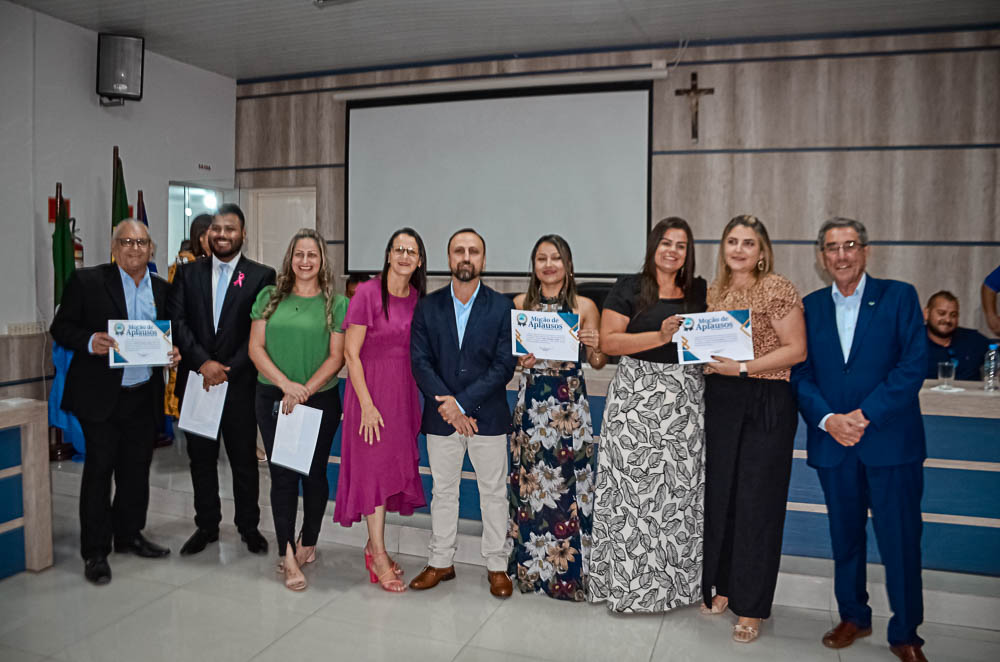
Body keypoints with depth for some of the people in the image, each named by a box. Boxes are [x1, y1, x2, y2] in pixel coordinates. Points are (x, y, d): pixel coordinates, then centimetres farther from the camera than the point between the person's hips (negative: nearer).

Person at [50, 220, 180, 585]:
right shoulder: (87, 281, -3)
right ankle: (95, 551, 12)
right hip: (101, 395, -4)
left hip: (144, 396, 4)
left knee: (136, 469, 14)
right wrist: (89, 342, -21)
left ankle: (129, 534, 30)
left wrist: (174, 354, -5)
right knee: (99, 469, 1)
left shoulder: (162, 289, 9)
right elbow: (61, 327, -3)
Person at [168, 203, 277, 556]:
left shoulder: (261, 276, -1)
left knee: (244, 459, 6)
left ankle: (249, 526, 22)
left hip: (239, 382, -2)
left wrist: (226, 369, -13)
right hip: (196, 380, 3)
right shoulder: (188, 273, 8)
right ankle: (207, 525, 27)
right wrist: (203, 363, -14)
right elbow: (177, 322, -2)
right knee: (201, 458, 12)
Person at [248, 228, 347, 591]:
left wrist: (305, 390, -15)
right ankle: (288, 557, 3)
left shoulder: (336, 303, 1)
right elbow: (256, 347, 1)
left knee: (314, 473, 8)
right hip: (273, 398, 1)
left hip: (320, 400, -1)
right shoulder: (269, 297, 6)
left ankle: (307, 543, 27)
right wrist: (286, 384, -13)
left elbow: (336, 356, -4)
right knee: (282, 476, -1)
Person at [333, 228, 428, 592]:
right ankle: (379, 556, 9)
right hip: (371, 390, -6)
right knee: (374, 467, -1)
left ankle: (374, 545, 27)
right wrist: (367, 404, -16)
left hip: (405, 394, 6)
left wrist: (420, 400, 6)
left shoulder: (419, 298, 6)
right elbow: (351, 353, -11)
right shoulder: (368, 293, -10)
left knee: (395, 465, 11)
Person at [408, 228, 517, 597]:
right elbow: (420, 362, -3)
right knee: (443, 491, 13)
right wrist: (447, 406, -13)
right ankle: (440, 562, 27)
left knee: (494, 492, 7)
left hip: (488, 415, -1)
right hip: (441, 415, 2)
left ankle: (496, 566, 21)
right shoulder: (427, 307, 3)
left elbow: (504, 366, -8)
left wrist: (463, 402, -15)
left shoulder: (502, 307, -2)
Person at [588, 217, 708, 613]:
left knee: (680, 489, 5)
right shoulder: (629, 289, 1)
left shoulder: (700, 292, 12)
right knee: (632, 489, -3)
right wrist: (660, 335, -15)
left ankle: (675, 580, 20)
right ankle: (629, 581, 10)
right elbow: (608, 342, -7)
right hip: (636, 398, -3)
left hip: (686, 399, 3)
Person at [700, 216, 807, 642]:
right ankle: (723, 586, 27)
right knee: (718, 494, 10)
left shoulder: (778, 289, -7)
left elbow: (796, 349, -11)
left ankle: (751, 607, 11)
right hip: (719, 399, 6)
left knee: (756, 500, -1)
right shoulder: (714, 291, 11)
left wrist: (744, 367, -17)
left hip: (766, 403, -6)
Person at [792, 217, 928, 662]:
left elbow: (913, 365, -8)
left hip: (891, 441, -3)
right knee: (844, 537, 14)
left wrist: (865, 415, -15)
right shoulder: (811, 307, 8)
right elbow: (800, 374, 3)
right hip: (832, 442, 3)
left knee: (900, 541, 3)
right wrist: (828, 419, -13)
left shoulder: (899, 296, 0)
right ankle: (853, 616, 31)